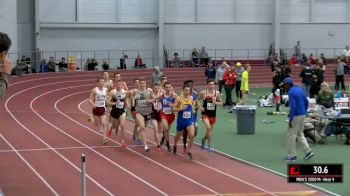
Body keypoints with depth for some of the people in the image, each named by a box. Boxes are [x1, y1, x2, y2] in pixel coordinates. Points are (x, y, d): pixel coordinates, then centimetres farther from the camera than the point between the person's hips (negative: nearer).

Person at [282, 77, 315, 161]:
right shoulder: (299, 89, 11)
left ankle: (292, 155, 5)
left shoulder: (291, 93, -16)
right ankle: (308, 151, 11)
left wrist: (290, 119, -20)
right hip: (302, 115, 9)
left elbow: (293, 106, -23)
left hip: (296, 116, -9)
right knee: (300, 134, 18)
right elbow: (306, 102, 15)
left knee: (291, 135, 1)